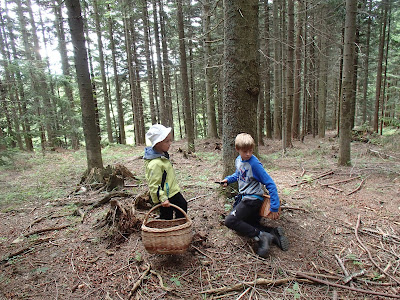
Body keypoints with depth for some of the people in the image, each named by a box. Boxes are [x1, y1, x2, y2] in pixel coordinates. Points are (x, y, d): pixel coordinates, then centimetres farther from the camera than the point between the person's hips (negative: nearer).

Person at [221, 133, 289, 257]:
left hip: (253, 199, -9)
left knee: (230, 221, -17)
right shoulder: (238, 160, 3)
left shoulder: (254, 164, -21)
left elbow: (270, 184, -19)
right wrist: (228, 179, 6)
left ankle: (261, 236, -18)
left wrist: (274, 208, -21)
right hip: (243, 196, 9)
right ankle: (273, 232, 6)